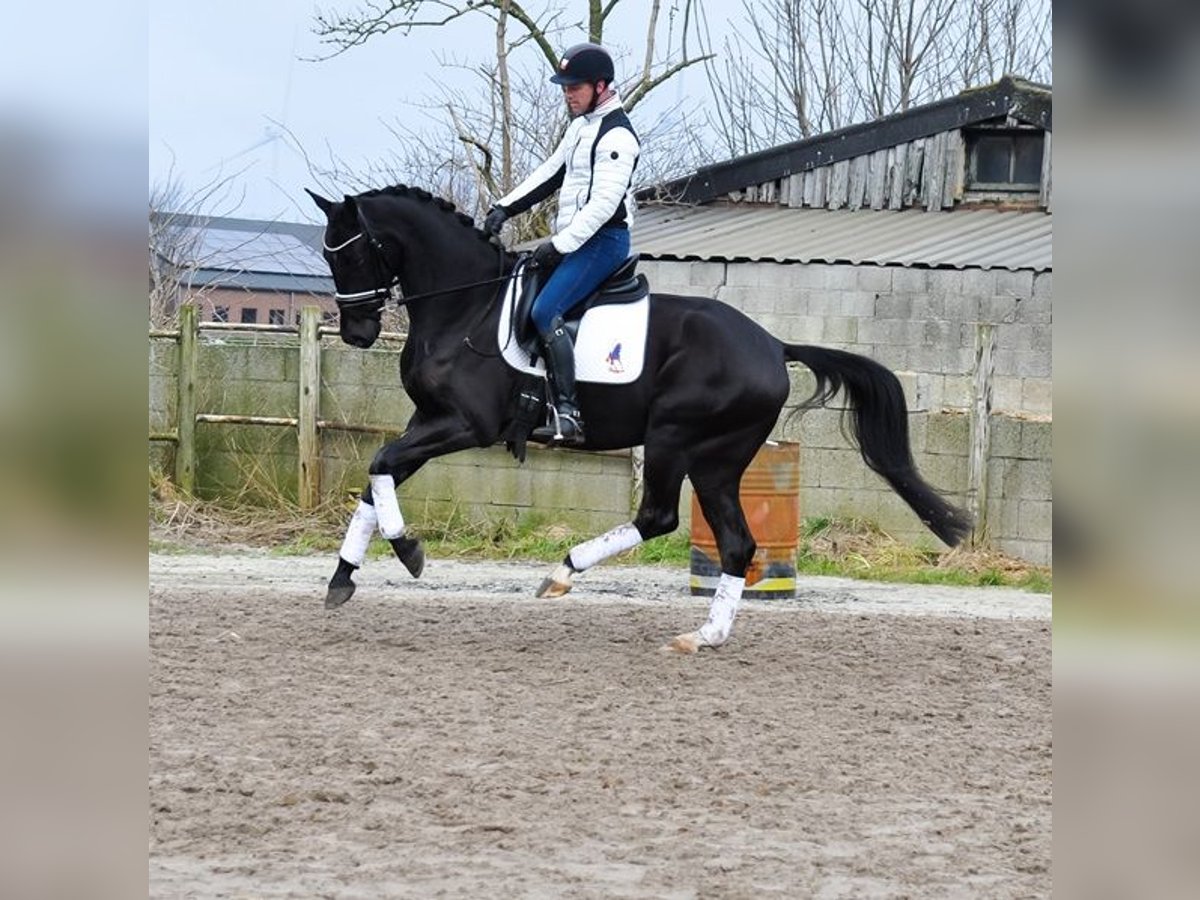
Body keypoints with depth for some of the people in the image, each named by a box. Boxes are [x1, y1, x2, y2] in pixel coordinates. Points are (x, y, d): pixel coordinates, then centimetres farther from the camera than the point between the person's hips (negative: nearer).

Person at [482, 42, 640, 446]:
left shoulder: (616, 135, -15)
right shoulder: (580, 126, 16)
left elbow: (604, 202, -21)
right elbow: (550, 174, 21)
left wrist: (559, 245, -23)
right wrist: (505, 207, 9)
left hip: (602, 241, -10)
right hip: (571, 241, 10)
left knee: (545, 311, -24)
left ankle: (567, 414, -28)